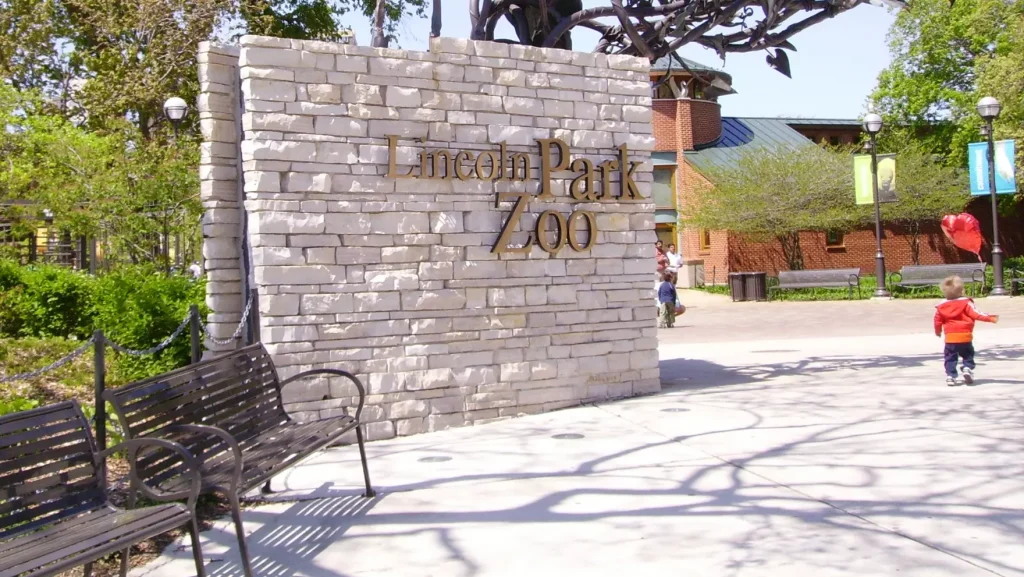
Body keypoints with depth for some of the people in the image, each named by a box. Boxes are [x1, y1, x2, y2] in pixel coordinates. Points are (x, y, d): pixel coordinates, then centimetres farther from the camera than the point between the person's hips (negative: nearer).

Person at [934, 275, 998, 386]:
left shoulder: (941, 306, 4)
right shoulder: (966, 303, -5)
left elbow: (938, 321, 9)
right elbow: (975, 314, -12)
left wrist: (938, 331, 26)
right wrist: (990, 318, -7)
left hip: (950, 337, 2)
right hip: (965, 336, -2)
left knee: (950, 358, 8)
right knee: (968, 355, 16)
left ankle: (950, 376, -1)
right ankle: (968, 368, -5)